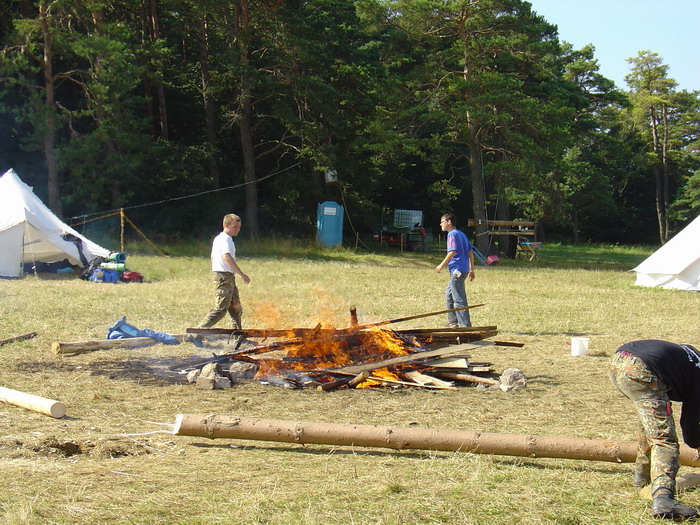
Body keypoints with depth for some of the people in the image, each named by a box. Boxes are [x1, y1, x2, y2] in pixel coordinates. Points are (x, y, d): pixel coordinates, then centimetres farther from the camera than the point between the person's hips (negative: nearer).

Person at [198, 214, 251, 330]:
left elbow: (213, 257, 25)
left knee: (236, 309, 12)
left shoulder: (218, 238, 20)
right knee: (220, 309, -11)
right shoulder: (226, 239, -12)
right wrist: (241, 274, -28)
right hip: (225, 276, -11)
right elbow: (227, 257, -27)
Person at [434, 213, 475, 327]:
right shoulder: (462, 234, 18)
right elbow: (470, 252, 17)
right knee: (449, 296, 20)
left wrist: (442, 265, -11)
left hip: (457, 270, -10)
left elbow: (452, 252, -19)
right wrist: (471, 270, 18)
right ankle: (453, 322, 25)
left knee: (459, 300, -8)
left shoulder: (452, 234, -9)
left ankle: (465, 326, -9)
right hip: (464, 269, 10)